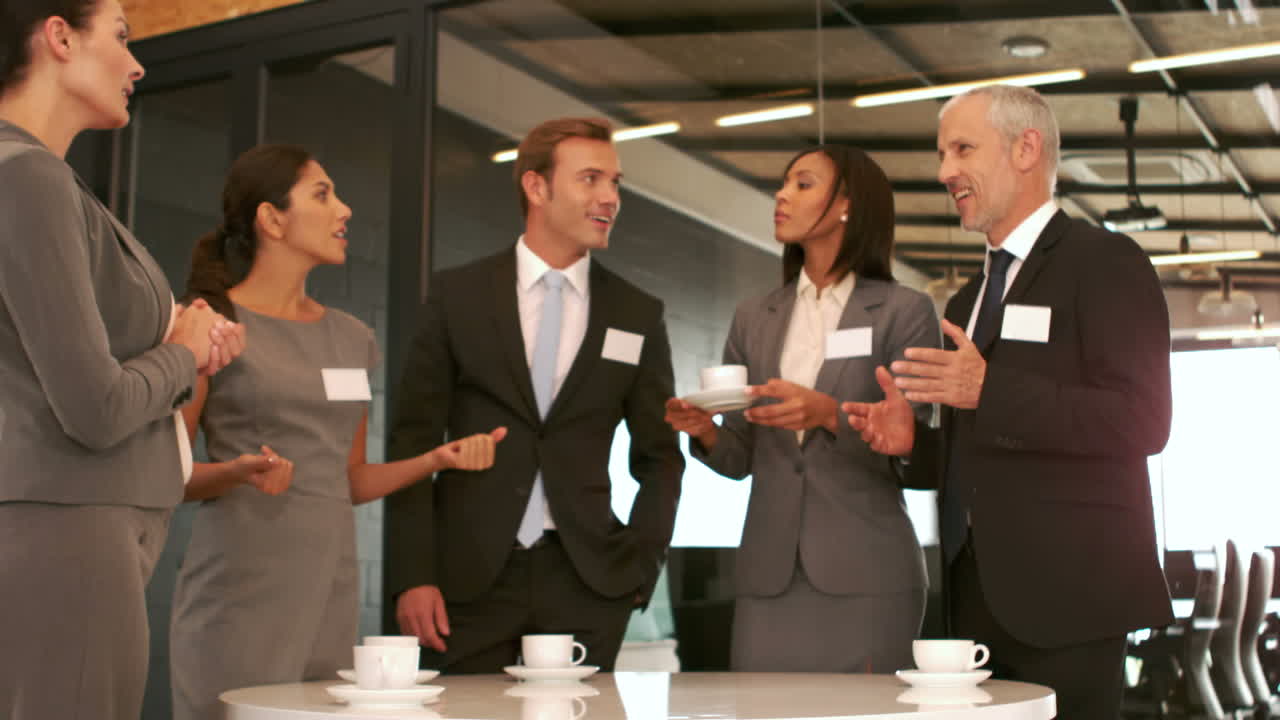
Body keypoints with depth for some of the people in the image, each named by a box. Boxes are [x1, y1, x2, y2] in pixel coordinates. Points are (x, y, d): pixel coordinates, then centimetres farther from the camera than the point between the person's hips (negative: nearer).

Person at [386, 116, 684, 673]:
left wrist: (640, 565, 1)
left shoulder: (638, 316, 7)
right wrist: (412, 574, -6)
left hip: (585, 582, 1)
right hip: (467, 577, -1)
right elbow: (413, 440, 1)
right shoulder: (457, 296, 2)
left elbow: (659, 457, 12)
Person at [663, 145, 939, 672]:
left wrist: (830, 415, -22)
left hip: (864, 574, -4)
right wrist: (705, 432, -9)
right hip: (768, 574, 4)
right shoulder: (754, 318, 12)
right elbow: (741, 458, 13)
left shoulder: (902, 311, -1)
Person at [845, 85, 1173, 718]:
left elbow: (1142, 419, -16)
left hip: (1064, 591, -7)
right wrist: (915, 441, 6)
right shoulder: (968, 301, 22)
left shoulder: (1104, 262, -4)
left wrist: (988, 390, -22)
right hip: (978, 595, 7)